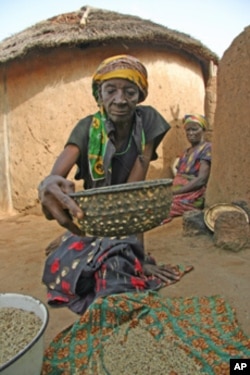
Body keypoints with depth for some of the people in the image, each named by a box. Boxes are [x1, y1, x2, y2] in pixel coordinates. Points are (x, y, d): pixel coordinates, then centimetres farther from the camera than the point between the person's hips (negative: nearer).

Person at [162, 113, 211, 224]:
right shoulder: (186, 152, 21)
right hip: (178, 196, 7)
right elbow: (178, 178, 15)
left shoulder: (207, 149, -1)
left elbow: (201, 180, -12)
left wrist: (176, 191, -16)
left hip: (192, 199, -7)